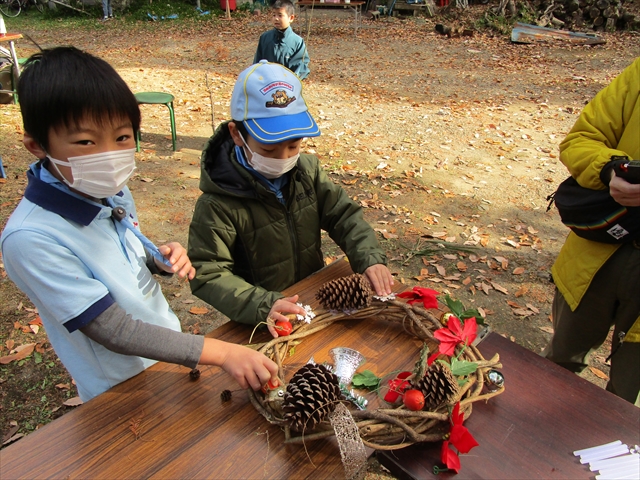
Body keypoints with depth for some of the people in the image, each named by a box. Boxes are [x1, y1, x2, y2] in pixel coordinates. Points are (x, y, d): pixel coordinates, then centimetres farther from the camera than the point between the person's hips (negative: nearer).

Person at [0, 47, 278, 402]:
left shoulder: (112, 191, -8)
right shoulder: (30, 238, -30)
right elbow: (114, 331, -29)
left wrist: (161, 259, -14)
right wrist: (222, 353, -33)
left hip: (170, 353, 6)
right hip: (123, 392, -6)